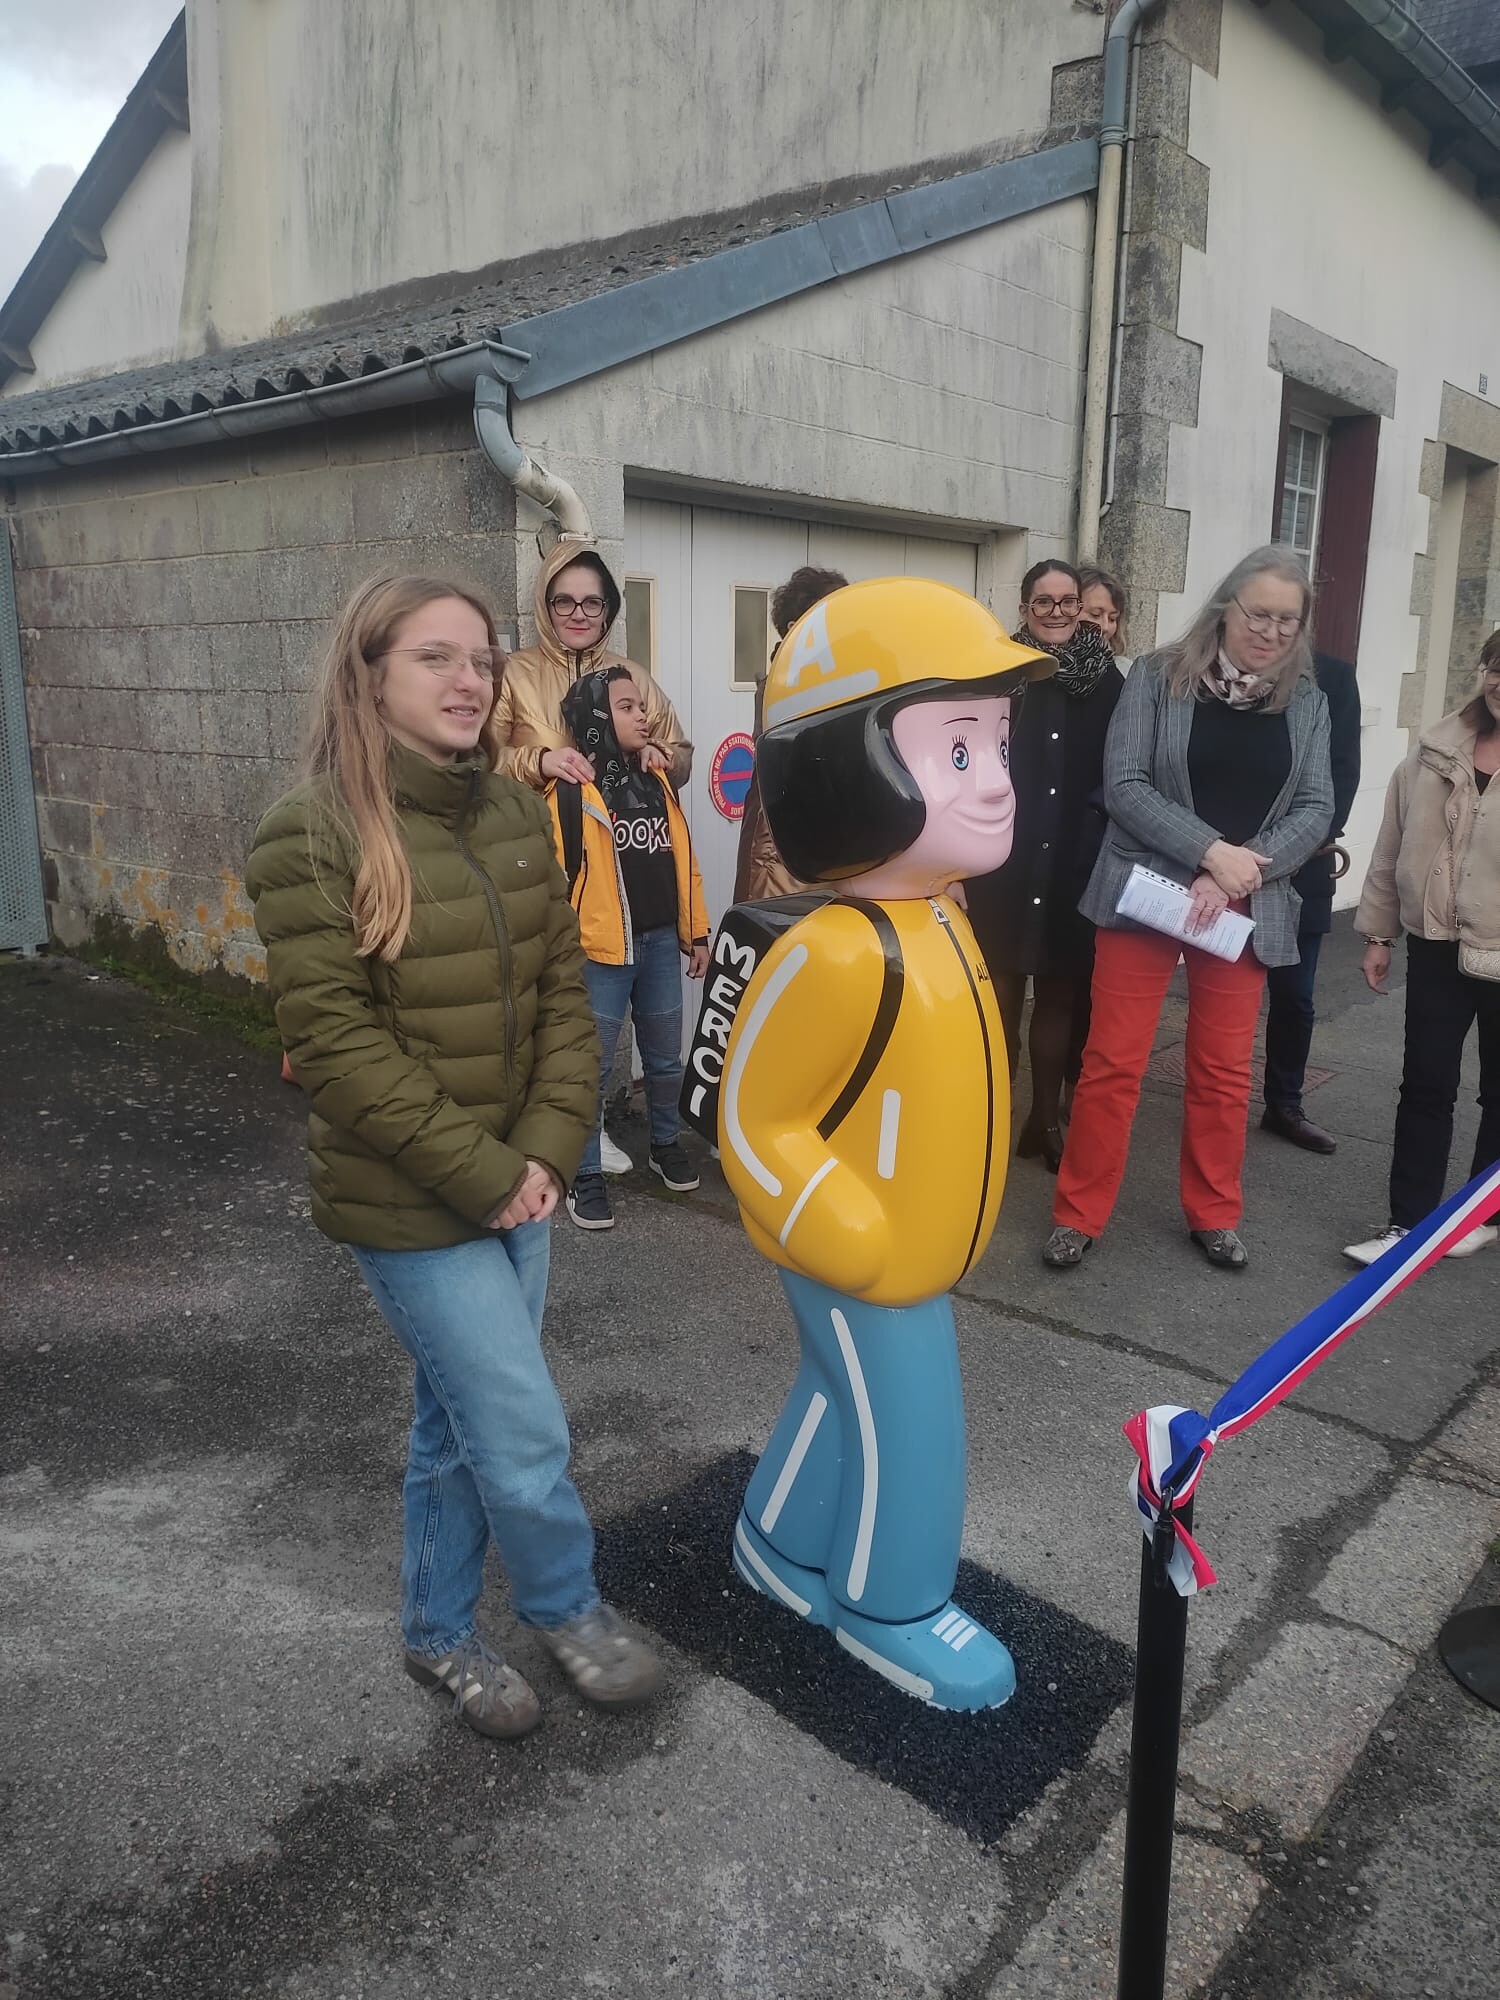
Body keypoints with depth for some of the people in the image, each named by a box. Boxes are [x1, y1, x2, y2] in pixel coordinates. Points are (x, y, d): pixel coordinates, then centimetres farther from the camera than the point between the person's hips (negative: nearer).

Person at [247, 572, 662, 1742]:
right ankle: (571, 1608, 33)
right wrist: (479, 1171, -17)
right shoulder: (313, 834, -15)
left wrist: (547, 1149, -7)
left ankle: (440, 1633, 41)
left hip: (516, 1186, 6)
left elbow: (565, 988, 4)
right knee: (526, 1435, 3)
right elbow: (335, 1042, -18)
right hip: (408, 1202, -6)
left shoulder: (515, 815, 3)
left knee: (463, 1423, 19)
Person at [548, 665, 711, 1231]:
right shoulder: (570, 790, -10)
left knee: (665, 1058, 18)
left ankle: (665, 1144, 38)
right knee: (591, 1067, 2)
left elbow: (682, 861, 13)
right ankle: (585, 1177, 12)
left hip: (661, 942, 6)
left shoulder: (657, 782, 10)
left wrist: (696, 933, 13)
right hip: (601, 950, -6)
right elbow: (553, 872, -12)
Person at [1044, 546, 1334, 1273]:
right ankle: (1078, 1214, 13)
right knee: (1112, 1062, 0)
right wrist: (1211, 851, -19)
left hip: (1244, 910, 3)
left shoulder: (1307, 702, 6)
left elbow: (1315, 807, 2)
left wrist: (1241, 872, -14)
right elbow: (1123, 785, -11)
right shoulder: (1157, 677, -4)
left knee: (1224, 1071, 11)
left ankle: (1214, 1215, 27)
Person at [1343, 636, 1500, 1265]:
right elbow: (1392, 845, 8)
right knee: (1425, 1086, 8)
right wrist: (1378, 932, 8)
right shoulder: (1435, 750, 1)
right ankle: (1407, 1221, 18)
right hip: (1437, 948, 3)